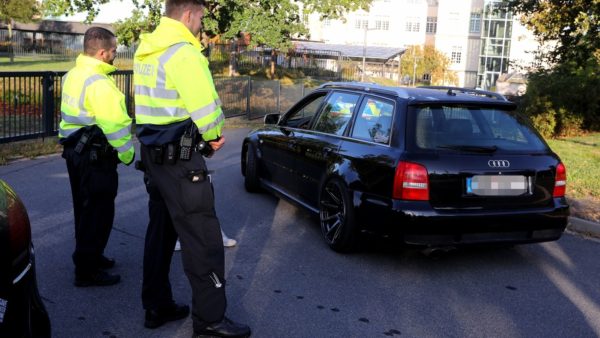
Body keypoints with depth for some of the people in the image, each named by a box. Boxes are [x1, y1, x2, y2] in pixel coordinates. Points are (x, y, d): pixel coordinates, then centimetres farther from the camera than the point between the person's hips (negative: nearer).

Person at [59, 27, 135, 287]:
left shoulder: (73, 75, 10)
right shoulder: (99, 82, -21)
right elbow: (115, 124, -22)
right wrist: (127, 154, -10)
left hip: (74, 151, 10)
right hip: (95, 157, -10)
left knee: (85, 209, 20)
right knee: (98, 214, -1)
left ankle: (88, 256, 34)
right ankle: (87, 271, 5)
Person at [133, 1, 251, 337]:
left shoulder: (146, 51, 12)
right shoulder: (182, 53, -17)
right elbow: (207, 109, -20)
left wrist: (201, 133, 5)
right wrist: (213, 136, -1)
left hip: (154, 153, 10)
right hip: (179, 159, -10)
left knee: (161, 230, 17)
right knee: (202, 237, -3)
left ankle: (157, 306, 26)